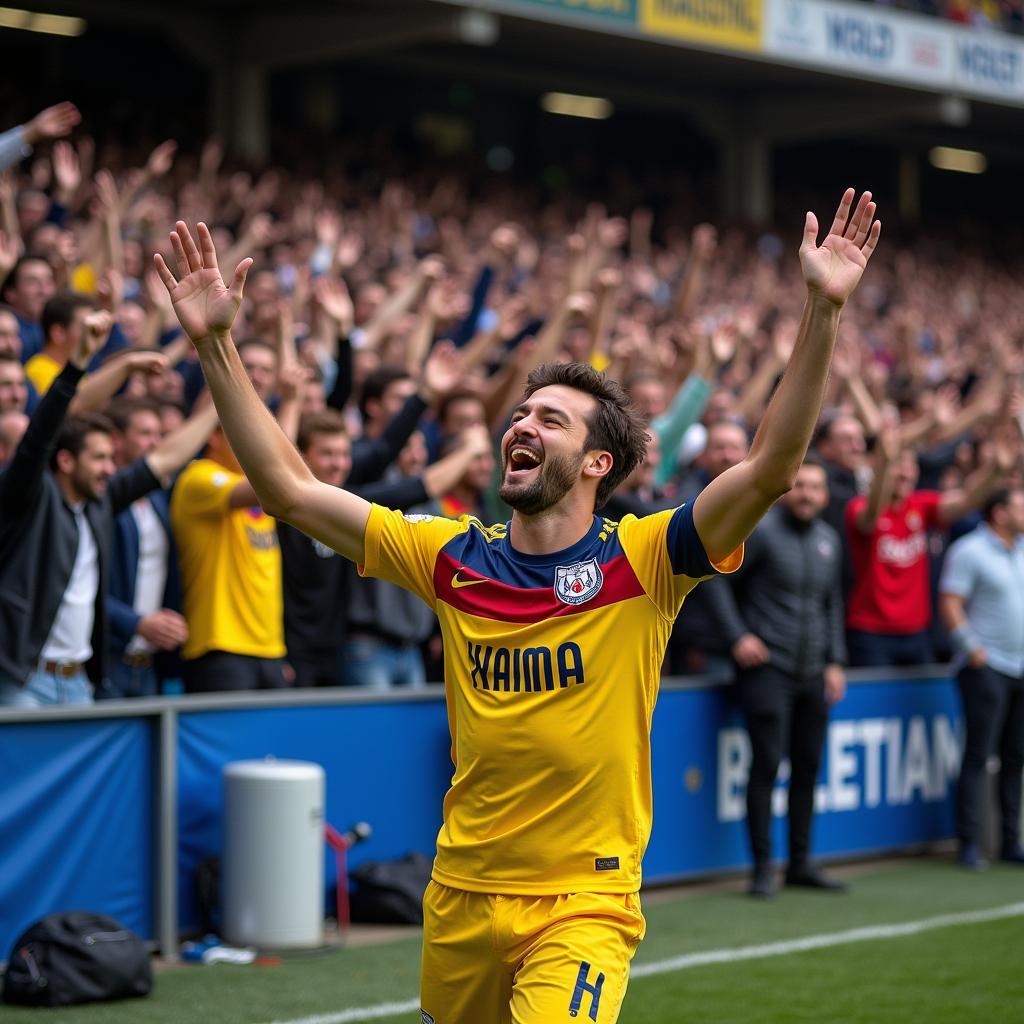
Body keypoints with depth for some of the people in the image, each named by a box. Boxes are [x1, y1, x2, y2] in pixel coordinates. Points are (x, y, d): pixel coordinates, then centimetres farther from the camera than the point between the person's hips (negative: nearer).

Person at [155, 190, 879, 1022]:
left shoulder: (640, 561, -8)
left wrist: (824, 311, -30)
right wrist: (217, 344, -6)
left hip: (584, 906, -4)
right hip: (461, 898, 4)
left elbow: (771, 468, -21)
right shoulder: (452, 560, 1)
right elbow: (286, 487, 0)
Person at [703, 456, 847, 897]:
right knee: (766, 765, -8)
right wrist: (738, 635, -13)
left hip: (813, 674, 6)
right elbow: (716, 579, -7)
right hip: (767, 667, -6)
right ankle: (762, 866, -2)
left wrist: (834, 661, 12)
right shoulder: (761, 530, -8)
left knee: (808, 766, 9)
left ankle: (800, 862, 18)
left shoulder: (828, 540, 11)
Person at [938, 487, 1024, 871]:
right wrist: (972, 648, -15)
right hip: (986, 667, -7)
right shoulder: (969, 551, -7)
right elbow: (949, 603, -12)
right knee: (979, 754, -7)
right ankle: (969, 843, -5)